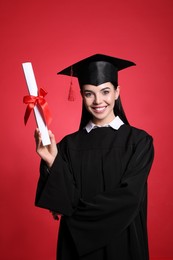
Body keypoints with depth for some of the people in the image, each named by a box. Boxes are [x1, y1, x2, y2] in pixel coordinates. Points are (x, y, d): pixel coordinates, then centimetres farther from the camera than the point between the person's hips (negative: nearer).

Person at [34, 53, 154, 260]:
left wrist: (74, 209, -10)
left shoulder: (139, 141, -7)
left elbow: (128, 197, -15)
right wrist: (52, 162, -24)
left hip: (122, 240, -1)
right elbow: (68, 198, -9)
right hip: (79, 242, 2)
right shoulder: (70, 144, -2)